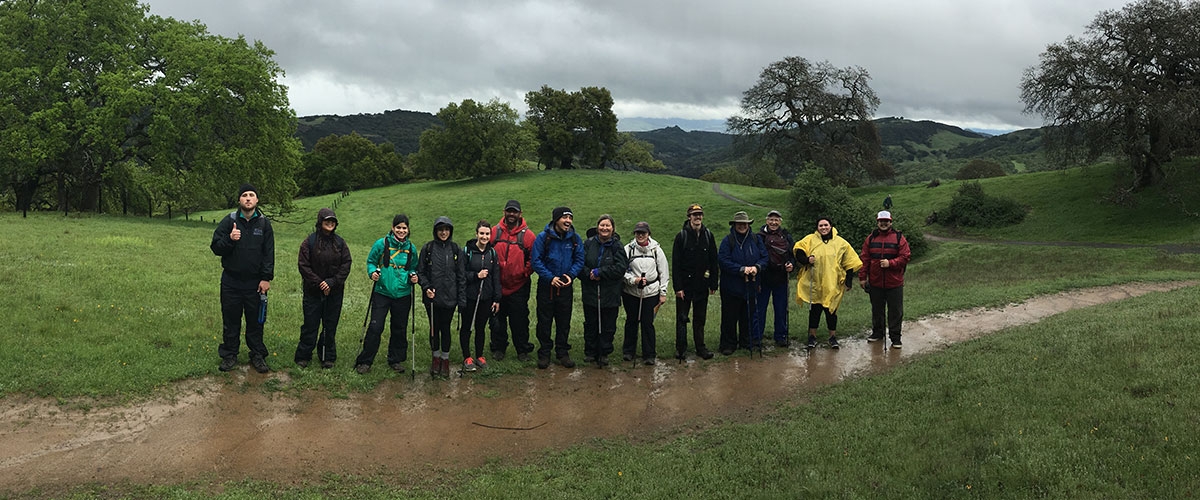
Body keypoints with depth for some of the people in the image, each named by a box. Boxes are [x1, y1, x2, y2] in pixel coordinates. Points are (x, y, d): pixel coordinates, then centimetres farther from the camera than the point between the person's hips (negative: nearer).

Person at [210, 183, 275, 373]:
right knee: (231, 320, 8)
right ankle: (229, 354, 20)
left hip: (255, 282, 0)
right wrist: (229, 239, -21)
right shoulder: (229, 221, -1)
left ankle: (258, 355, 17)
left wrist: (266, 278, -6)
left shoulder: (264, 223, 1)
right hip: (231, 281, 0)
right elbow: (215, 247, -1)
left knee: (255, 321, 7)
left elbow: (269, 253, 0)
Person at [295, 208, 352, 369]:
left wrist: (332, 282, -11)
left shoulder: (340, 242, 3)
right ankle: (303, 357, 15)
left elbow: (346, 265, 1)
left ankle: (328, 357, 20)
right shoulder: (309, 242, -5)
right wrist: (318, 283, -14)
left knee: (330, 326, 9)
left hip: (335, 292, 2)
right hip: (313, 292, -2)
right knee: (310, 325, 2)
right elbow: (303, 265, -7)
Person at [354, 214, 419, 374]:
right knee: (375, 327, -5)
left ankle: (396, 360, 27)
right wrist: (372, 272, -14)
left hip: (402, 295, 3)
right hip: (382, 293, -3)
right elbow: (371, 261, 4)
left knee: (399, 329, 11)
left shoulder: (411, 248, 5)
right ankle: (365, 361, 8)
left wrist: (414, 277, -3)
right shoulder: (381, 244, -4)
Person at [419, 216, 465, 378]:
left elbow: (461, 275, 4)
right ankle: (435, 357, 28)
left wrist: (461, 296, 0)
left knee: (445, 327, 6)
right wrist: (426, 287, -12)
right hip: (432, 297, 0)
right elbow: (421, 272, 4)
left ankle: (445, 359, 21)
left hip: (449, 297, 0)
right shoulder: (427, 248, 0)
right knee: (434, 327, 10)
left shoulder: (456, 249, 2)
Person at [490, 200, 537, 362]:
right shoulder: (495, 232, 0)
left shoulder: (527, 235, -4)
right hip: (497, 285, 2)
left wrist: (525, 272, -6)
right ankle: (498, 349, 25)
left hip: (519, 287, -2)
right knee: (497, 320, 11)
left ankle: (522, 350, 17)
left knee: (519, 321, 5)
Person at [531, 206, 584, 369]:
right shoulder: (543, 237, -11)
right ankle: (544, 353, 18)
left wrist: (571, 275, -13)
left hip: (566, 287, 2)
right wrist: (550, 278, -18)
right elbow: (535, 261, -11)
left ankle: (562, 352, 24)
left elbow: (579, 260, 4)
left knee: (564, 322, 10)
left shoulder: (575, 238, -1)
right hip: (546, 286, -2)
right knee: (544, 321, 6)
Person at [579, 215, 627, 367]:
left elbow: (620, 268, -14)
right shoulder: (588, 244, 1)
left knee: (608, 326, 6)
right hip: (590, 293, 2)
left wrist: (599, 272, -17)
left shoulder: (617, 246, -4)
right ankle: (590, 352, 27)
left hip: (610, 294, -1)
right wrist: (589, 274, -19)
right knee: (590, 325, 13)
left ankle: (604, 354, 20)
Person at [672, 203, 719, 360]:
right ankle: (681, 349, 12)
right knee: (682, 318, 3)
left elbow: (714, 261, 8)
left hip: (702, 285, 3)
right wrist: (677, 287, -12)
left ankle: (700, 347, 19)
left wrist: (713, 284, 3)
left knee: (700, 318, 11)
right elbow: (675, 263, -7)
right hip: (685, 284, -3)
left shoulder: (708, 235, 5)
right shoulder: (682, 236, -5)